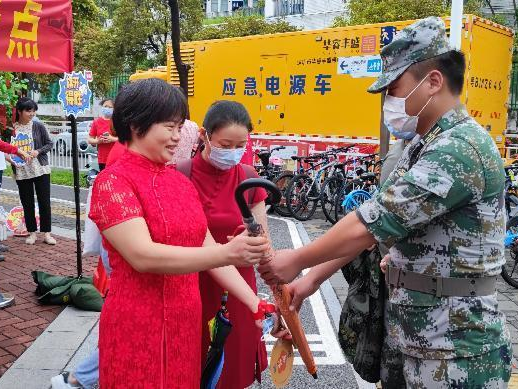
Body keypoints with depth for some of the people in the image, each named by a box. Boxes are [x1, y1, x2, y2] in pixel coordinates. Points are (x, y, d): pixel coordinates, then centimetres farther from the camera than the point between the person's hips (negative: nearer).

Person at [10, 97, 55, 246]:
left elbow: (49, 144, 3)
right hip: (21, 171, 1)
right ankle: (32, 232, 20)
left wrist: (38, 151, -14)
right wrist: (8, 157, -11)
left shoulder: (38, 126, -1)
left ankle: (46, 233, 11)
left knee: (44, 201, 1)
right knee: (27, 203, 7)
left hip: (41, 169, 0)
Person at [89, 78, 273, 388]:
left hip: (187, 323, 6)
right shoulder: (113, 181, -12)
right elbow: (143, 256, -25)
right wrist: (228, 253, -34)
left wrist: (255, 304, -5)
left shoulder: (181, 181, 8)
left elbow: (207, 249, 4)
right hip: (137, 328, -6)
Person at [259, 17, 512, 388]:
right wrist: (313, 277, 3)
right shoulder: (423, 148, 8)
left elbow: (372, 223, -25)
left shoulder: (460, 148, -23)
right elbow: (375, 221, 8)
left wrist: (297, 260, -13)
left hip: (455, 349, -8)